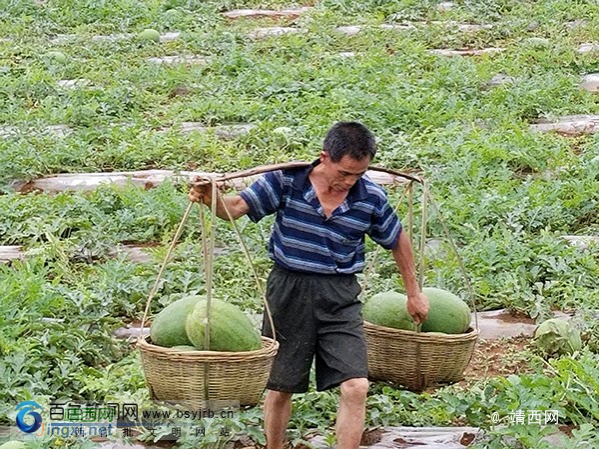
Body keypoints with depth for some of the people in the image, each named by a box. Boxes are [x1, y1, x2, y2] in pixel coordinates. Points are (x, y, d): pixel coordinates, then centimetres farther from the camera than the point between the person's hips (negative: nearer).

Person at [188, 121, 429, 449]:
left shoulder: (371, 198, -6)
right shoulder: (287, 180, -11)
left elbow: (397, 241, 11)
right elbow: (237, 207, -11)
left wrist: (413, 293, 19)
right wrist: (213, 199, -34)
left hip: (340, 296, 1)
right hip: (289, 290, -1)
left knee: (355, 387, -13)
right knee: (279, 387, 11)